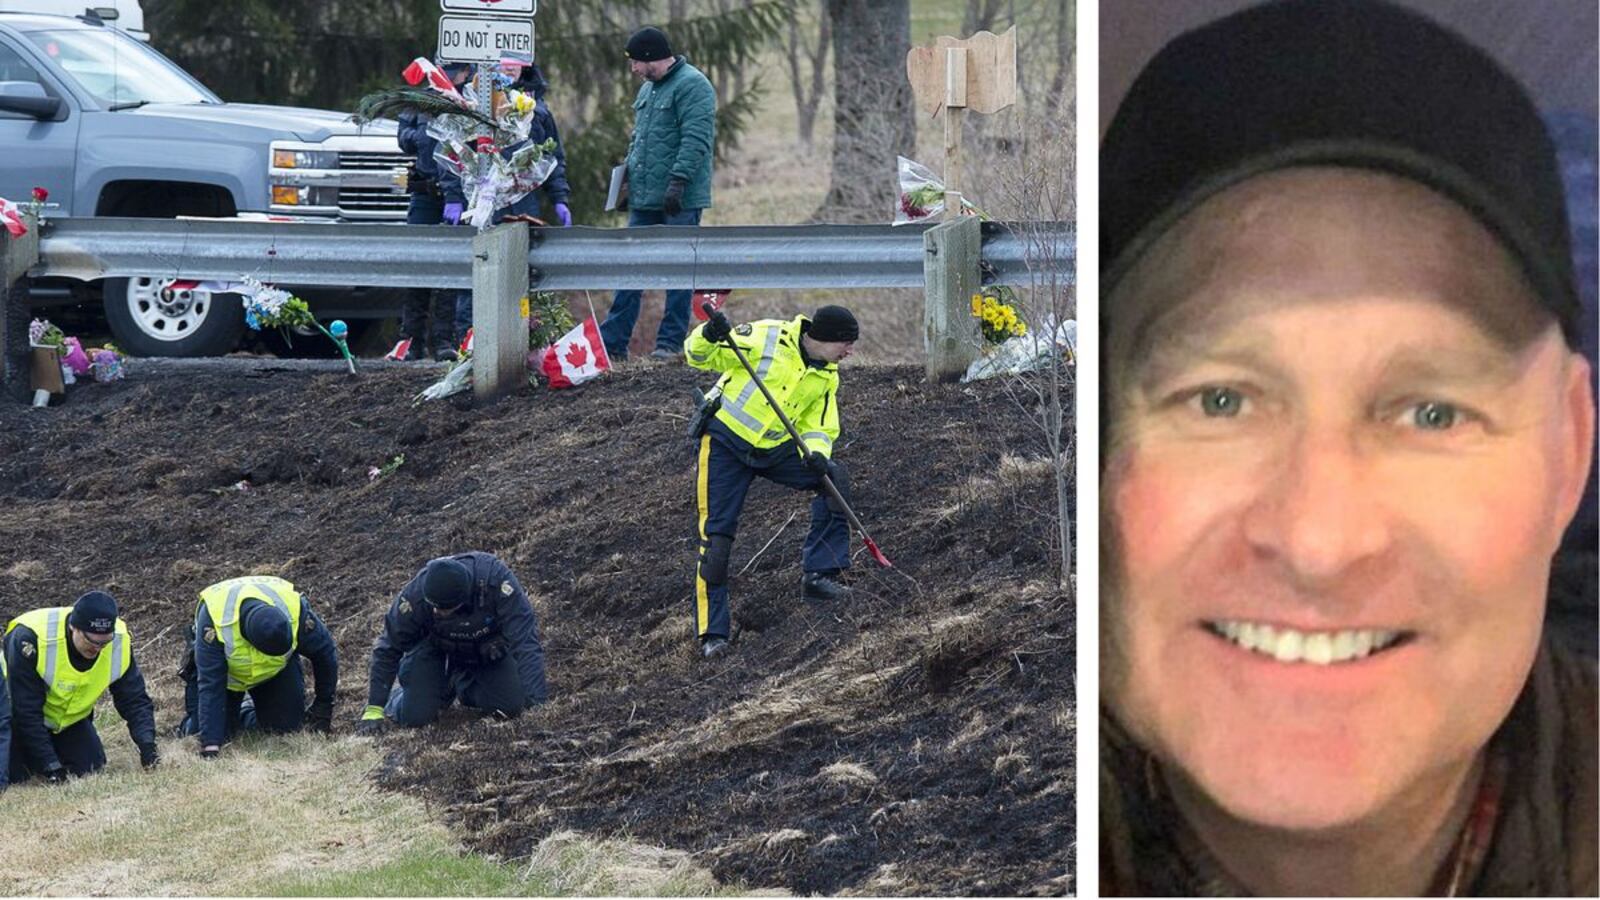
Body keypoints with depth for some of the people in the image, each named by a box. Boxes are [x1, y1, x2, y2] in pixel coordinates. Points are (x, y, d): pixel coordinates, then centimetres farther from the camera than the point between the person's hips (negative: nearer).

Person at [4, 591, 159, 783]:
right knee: (13, 776, -15)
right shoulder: (31, 639, -38)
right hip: (19, 719, -4)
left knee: (91, 770, -4)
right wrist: (50, 766, -35)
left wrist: (147, 745, -33)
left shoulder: (119, 643, -24)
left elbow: (135, 700, -15)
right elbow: (25, 711, -33)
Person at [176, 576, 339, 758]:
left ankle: (244, 716, 22)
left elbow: (325, 653, -16)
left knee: (288, 725, -11)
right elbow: (210, 686, -39)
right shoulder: (214, 621, -43)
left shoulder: (295, 612, -36)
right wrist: (210, 744, -42)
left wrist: (323, 708, -10)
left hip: (277, 668, 2)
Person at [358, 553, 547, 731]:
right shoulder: (417, 594, -34)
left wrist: (533, 704, -43)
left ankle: (465, 684, 15)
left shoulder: (496, 580, -39)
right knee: (415, 716, -17)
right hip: (434, 647, -1)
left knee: (510, 707, -16)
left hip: (488, 648, 1)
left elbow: (525, 643, -37)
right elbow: (388, 649, -20)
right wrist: (374, 709, -19)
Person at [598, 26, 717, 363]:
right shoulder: (648, 88, 19)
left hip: (679, 200, -9)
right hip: (644, 198, 9)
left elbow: (696, 140, -19)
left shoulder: (691, 86, -11)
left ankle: (670, 344, 3)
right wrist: (628, 178, 21)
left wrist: (678, 181, -25)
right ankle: (612, 341, 9)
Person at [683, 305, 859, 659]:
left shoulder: (827, 376, 3)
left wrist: (816, 452, -17)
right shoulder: (768, 338, -17)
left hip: (776, 450, 6)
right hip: (725, 442, -6)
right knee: (716, 537, -9)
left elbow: (818, 428, 7)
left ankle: (819, 574, -10)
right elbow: (699, 357, -15)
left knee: (835, 477, -14)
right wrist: (709, 337, -39)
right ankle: (712, 633, 0)